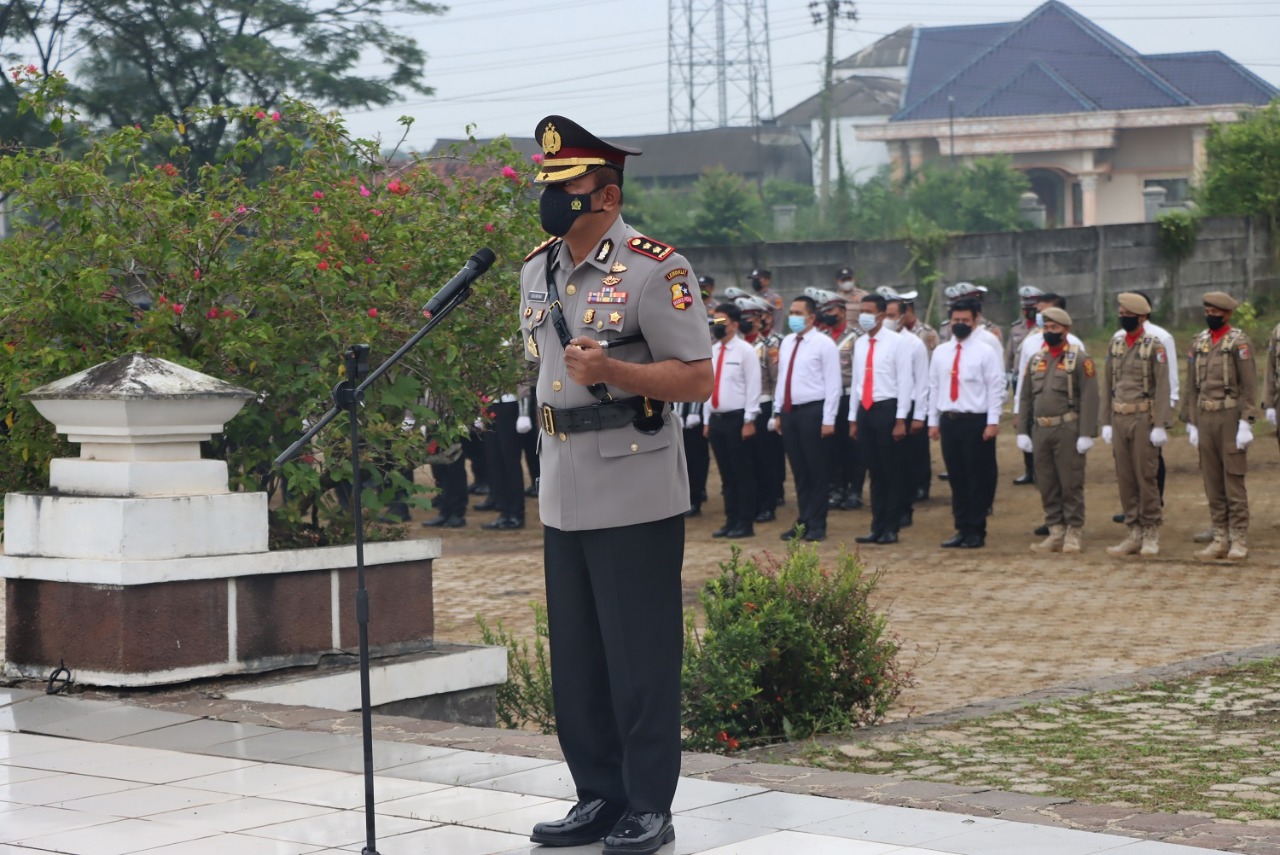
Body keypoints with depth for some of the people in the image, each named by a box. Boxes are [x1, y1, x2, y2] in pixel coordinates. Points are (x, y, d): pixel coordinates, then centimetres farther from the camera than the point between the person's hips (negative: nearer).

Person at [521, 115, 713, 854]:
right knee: (576, 658, 11)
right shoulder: (537, 271, 11)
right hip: (564, 500, 7)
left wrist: (612, 371, -26)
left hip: (636, 500, -7)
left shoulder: (656, 269, -11)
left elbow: (697, 380, -14)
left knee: (641, 658, -1)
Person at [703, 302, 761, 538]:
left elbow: (753, 387, -10)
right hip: (716, 419, 6)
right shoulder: (712, 351, 13)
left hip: (737, 419, -6)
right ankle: (731, 521, 14)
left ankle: (745, 523, 3)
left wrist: (749, 421, -14)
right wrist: (706, 420, 14)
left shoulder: (745, 351, -7)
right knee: (726, 474, 9)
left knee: (742, 473, -1)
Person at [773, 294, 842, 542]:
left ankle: (817, 526, 6)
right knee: (798, 471, 11)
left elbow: (833, 384, -10)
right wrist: (779, 414, 14)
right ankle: (803, 521, 17)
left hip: (812, 412, -6)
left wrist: (828, 420, -15)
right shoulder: (786, 343, 13)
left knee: (816, 471, 0)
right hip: (789, 412, 6)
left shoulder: (823, 344, -7)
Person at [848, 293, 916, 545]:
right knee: (875, 472, 10)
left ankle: (891, 528, 7)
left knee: (892, 472, 1)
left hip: (887, 409, -6)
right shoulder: (860, 344, 11)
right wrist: (853, 418, 14)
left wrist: (900, 420, -14)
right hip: (865, 410, 6)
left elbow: (904, 382, -10)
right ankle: (877, 527, 14)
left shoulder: (896, 343, -7)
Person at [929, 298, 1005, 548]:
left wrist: (992, 422, -11)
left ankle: (976, 532, 8)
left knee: (978, 479, 1)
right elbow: (934, 387, 13)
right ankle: (962, 530, 15)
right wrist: (933, 421, 9)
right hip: (949, 421, 4)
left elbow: (996, 388, -6)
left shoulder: (984, 353, -4)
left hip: (976, 422, -4)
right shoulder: (940, 352, 9)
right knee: (957, 478, 9)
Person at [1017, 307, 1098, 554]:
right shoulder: (1036, 360, 13)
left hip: (1068, 430, -5)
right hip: (1041, 431, 5)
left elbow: (1089, 398, -9)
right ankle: (1055, 533, 14)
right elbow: (1026, 398, 14)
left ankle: (1073, 534, 6)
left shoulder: (1079, 359, -4)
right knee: (1046, 485, 7)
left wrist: (1086, 434, -15)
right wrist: (1022, 432, 7)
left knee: (1071, 484, -1)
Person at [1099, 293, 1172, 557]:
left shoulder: (1155, 346, -6)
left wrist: (1160, 426, -14)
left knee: (1146, 476, -3)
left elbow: (1162, 387, -9)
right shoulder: (1115, 344, 11)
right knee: (1125, 478, 6)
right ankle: (1135, 534, 12)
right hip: (1119, 419, 5)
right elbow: (1107, 384, 13)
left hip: (1144, 419, -5)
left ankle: (1152, 535, 6)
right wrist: (1106, 422, 9)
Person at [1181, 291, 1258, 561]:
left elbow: (1249, 385, -9)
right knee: (1212, 482, 7)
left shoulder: (1239, 342, -4)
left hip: (1231, 417, -6)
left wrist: (1246, 424, -15)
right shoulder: (1198, 342, 12)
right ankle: (1220, 539, 13)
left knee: (1234, 480, -4)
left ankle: (1239, 541, 0)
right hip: (1205, 418, 6)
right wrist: (1191, 424, 9)